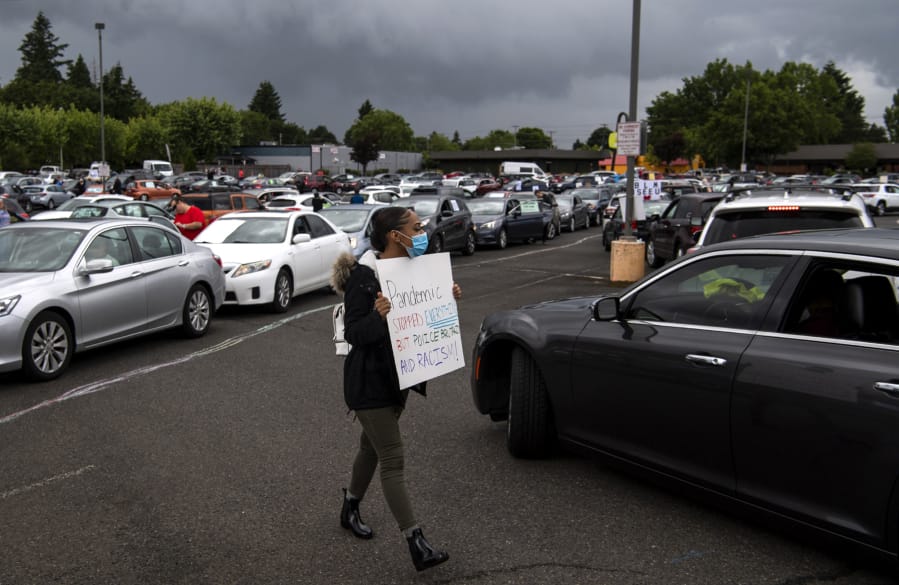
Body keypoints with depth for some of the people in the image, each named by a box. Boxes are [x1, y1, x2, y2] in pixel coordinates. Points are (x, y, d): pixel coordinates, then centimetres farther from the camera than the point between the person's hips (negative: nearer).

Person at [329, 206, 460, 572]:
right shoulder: (363, 276, -21)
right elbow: (353, 333, -22)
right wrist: (377, 316, -41)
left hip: (398, 376, 8)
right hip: (370, 382, -8)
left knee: (373, 447, 22)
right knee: (392, 460, -6)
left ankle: (350, 509, 43)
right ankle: (417, 545, -4)